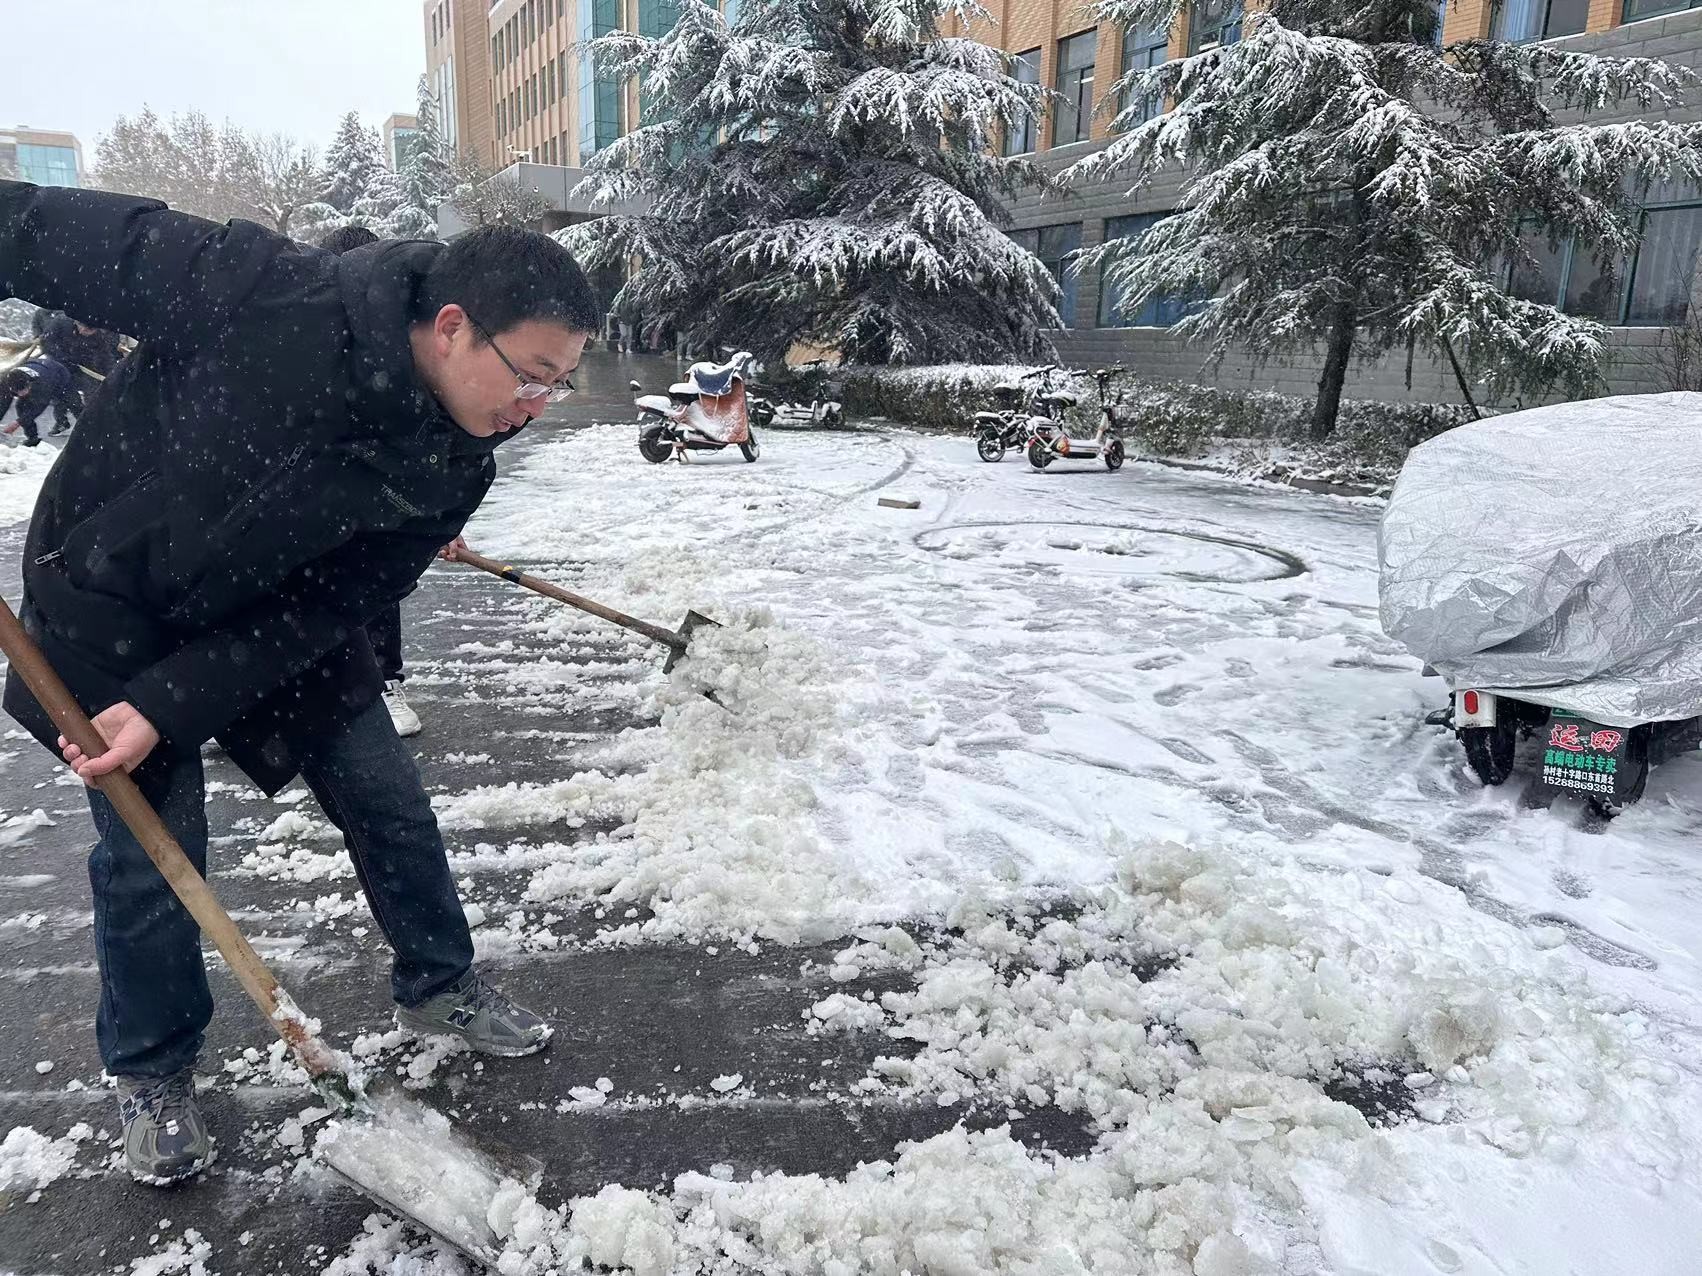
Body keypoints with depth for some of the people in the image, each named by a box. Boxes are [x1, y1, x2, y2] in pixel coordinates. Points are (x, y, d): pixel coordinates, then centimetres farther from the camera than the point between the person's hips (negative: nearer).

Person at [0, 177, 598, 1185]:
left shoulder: (455, 469, -19)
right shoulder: (269, 295, -33)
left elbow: (324, 610, -16)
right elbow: (94, 240, -18)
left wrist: (168, 708, -23)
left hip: (275, 618, 4)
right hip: (113, 604, -3)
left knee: (388, 801, 7)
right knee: (150, 853, 2)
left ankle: (439, 986, 32)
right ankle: (153, 1072, 29)